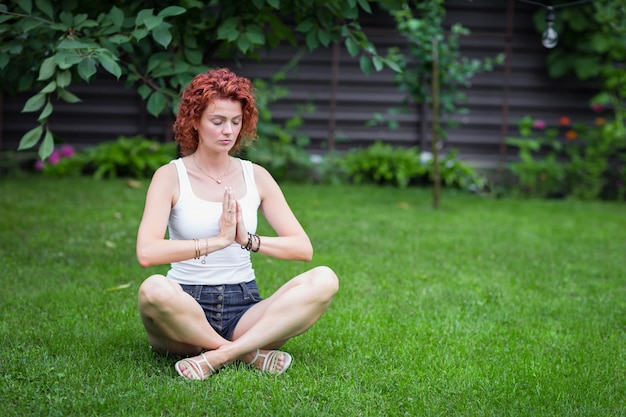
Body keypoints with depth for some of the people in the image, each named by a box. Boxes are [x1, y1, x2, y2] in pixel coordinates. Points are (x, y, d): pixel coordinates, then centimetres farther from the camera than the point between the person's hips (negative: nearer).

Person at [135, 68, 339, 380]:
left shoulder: (256, 176, 9)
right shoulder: (171, 176, -1)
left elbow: (303, 248, 0)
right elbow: (146, 252, -18)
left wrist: (249, 240, -17)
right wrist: (218, 240, -22)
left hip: (245, 310, 3)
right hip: (187, 310, -3)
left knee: (324, 280, -22)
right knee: (154, 289, -38)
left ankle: (217, 356, -27)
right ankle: (249, 354, -19)